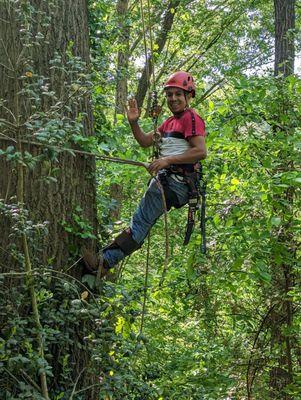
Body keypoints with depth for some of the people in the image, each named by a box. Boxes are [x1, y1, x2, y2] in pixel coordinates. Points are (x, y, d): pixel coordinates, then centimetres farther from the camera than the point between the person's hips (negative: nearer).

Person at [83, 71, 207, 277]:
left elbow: (201, 151, -19)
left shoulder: (191, 118, -7)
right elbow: (145, 141, 24)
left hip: (176, 182, -10)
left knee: (141, 221, -14)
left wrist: (168, 160, -22)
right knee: (142, 223, 4)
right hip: (164, 179, 10)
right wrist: (134, 123, 7)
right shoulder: (171, 122, 24)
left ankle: (105, 261, -17)